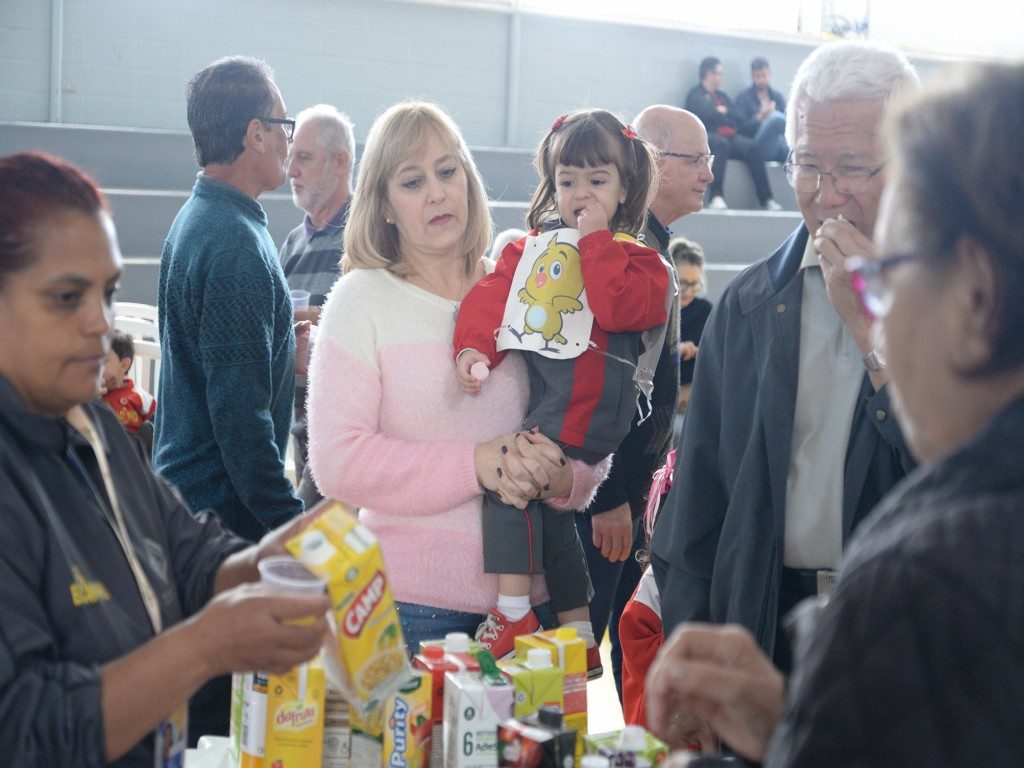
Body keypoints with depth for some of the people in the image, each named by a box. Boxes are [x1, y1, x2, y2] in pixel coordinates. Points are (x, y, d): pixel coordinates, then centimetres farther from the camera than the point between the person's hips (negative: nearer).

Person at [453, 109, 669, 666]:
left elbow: (622, 308, -19)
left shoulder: (634, 255, 2)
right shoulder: (530, 247, 17)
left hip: (587, 399, -7)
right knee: (545, 506, 11)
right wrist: (474, 348, -14)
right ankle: (579, 637, 25)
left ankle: (512, 616, -17)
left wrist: (596, 238, -13)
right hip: (530, 386, 7)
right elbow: (491, 295, 4)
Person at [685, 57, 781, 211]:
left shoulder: (722, 95, 29)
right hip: (709, 135, -6)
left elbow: (737, 119, 17)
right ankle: (715, 197, -46)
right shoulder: (696, 94, 10)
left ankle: (766, 200, -29)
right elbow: (706, 115, -9)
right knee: (721, 143, -39)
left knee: (752, 146, -23)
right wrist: (724, 114, 5)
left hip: (730, 136, 6)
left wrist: (722, 112, 3)